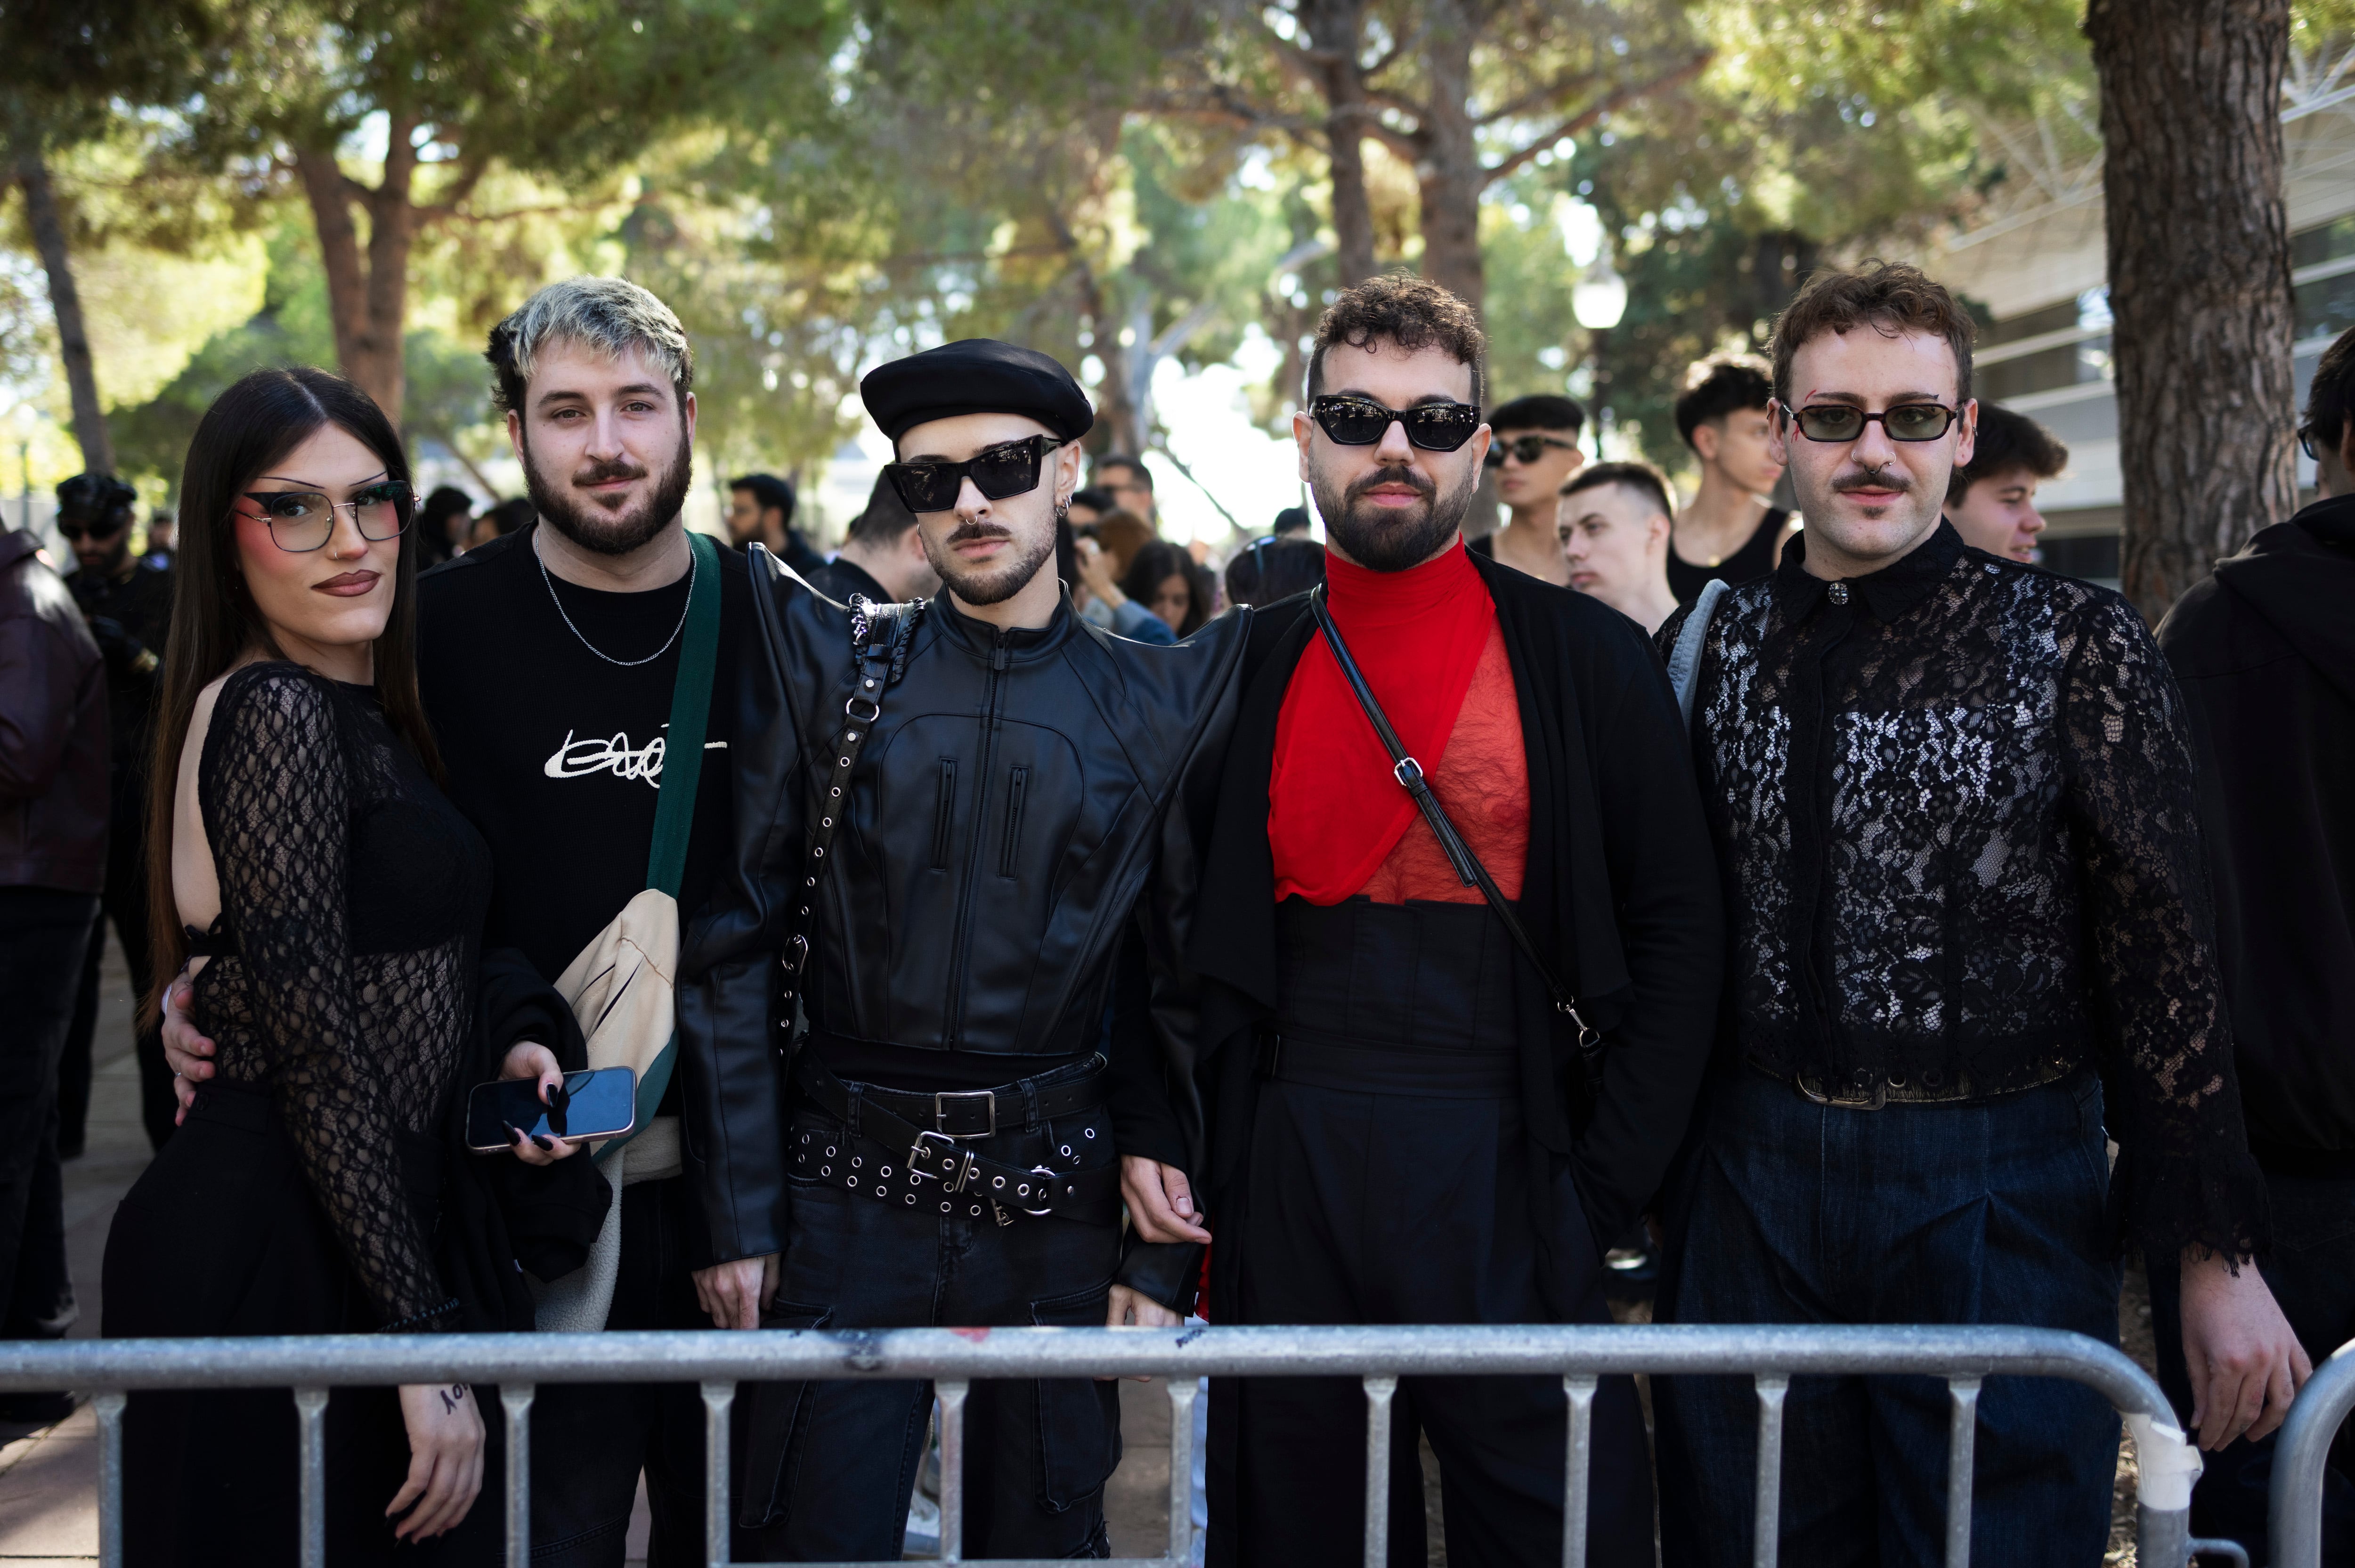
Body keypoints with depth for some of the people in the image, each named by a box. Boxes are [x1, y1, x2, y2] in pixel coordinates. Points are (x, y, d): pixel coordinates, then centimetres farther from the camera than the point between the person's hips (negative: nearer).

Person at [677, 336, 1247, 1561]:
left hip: (1057, 1211, 1)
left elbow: (1177, 991, 6)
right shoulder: (825, 668, 2)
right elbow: (732, 944, -1)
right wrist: (740, 1217, -7)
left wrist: (1165, 1259, 1)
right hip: (847, 1196, -1)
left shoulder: (1159, 708, 5)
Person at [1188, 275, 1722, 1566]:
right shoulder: (1251, 671, 8)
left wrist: (1604, 1181, -7)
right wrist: (1197, 1160, 0)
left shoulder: (1584, 659, 1)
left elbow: (1674, 929, 0)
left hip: (1507, 1174, -2)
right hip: (1292, 1174, 2)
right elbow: (1204, 949, 12)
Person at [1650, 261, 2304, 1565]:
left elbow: (2162, 953, -3)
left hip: (2001, 1196, -3)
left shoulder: (2072, 645, -2)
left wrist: (2217, 1256, -6)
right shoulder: (1709, 647, 7)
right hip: (1751, 1182, 3)